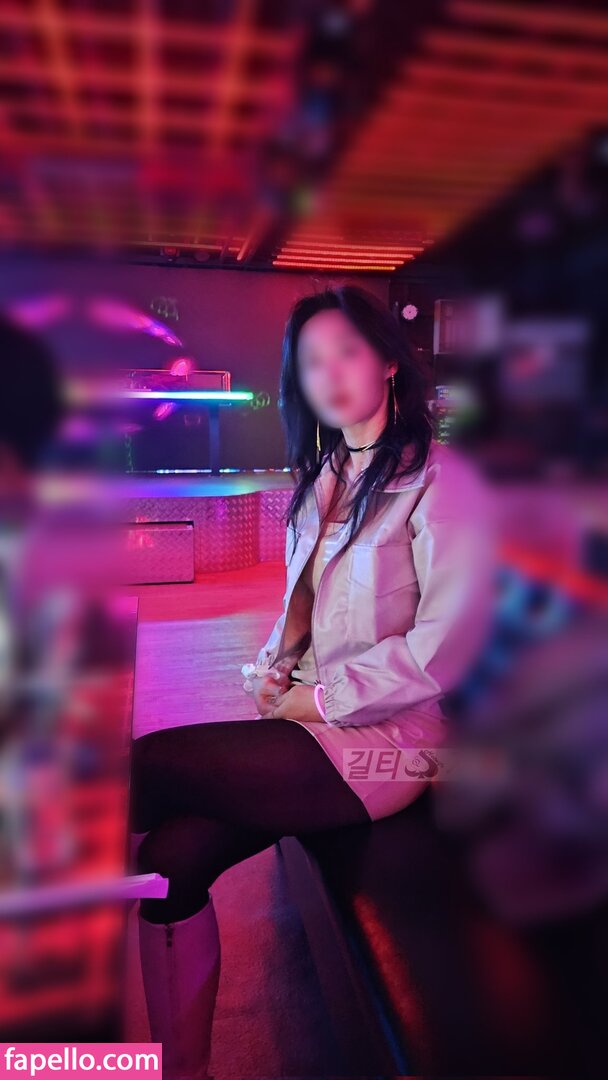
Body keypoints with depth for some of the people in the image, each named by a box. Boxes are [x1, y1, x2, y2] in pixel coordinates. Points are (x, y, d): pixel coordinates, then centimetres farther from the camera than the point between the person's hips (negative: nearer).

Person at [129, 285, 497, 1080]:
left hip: (385, 736, -6)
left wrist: (320, 697, -13)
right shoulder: (319, 483, 16)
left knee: (148, 765, -15)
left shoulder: (440, 481, -8)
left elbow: (443, 646, -15)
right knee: (171, 860, -14)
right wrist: (275, 662, 1)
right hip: (308, 718, 6)